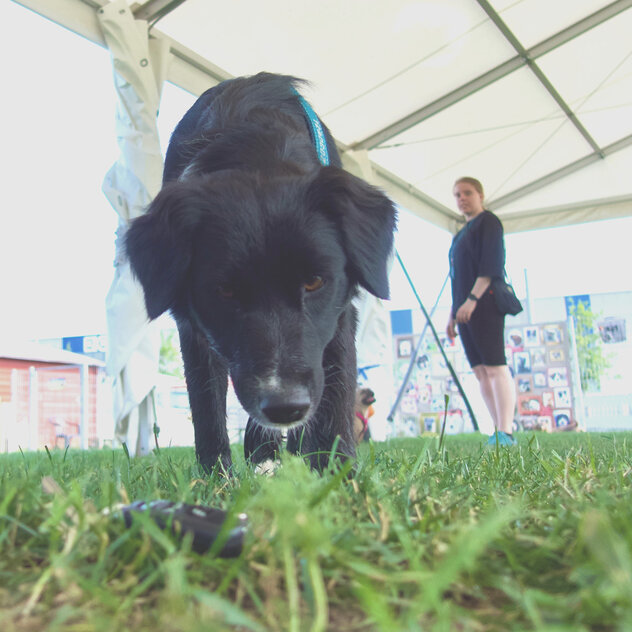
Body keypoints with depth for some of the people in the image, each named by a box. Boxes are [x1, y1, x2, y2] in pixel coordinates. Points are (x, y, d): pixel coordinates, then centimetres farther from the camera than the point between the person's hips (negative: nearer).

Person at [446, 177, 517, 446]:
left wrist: (473, 298, -20)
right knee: (481, 371, 3)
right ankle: (500, 431, 3)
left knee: (495, 367, -14)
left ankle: (505, 433, -18)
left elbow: (491, 265, -12)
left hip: (484, 304, -9)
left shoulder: (488, 221, 1)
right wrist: (453, 314, 21)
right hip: (465, 309, 9)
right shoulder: (462, 233, 26)